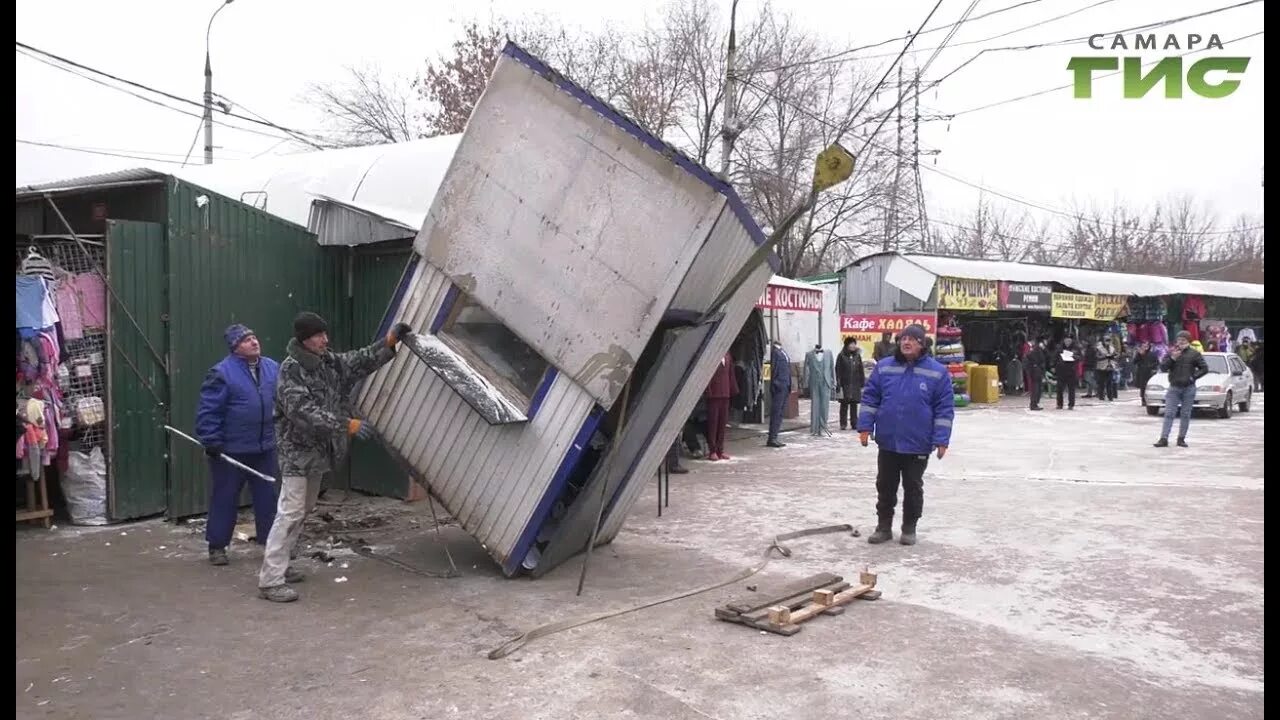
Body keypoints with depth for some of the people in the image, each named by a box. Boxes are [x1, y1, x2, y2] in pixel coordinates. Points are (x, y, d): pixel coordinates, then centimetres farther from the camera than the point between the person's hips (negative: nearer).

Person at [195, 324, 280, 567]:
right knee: (225, 498, 6)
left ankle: (270, 539, 24)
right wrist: (211, 441, -15)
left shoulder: (273, 368, 4)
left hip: (265, 448, 5)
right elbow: (208, 410, -13)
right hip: (231, 450, -5)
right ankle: (217, 545, 18)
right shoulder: (222, 372, -12)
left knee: (267, 497, 12)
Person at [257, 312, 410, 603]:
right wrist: (346, 424, -31)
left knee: (304, 511, 17)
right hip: (297, 450, -9)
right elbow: (304, 411, -27)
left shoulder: (329, 361, 5)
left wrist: (388, 343, -6)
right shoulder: (290, 370, -18)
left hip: (319, 450, 9)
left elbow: (360, 361, 9)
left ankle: (278, 565, 29)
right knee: (290, 513, -11)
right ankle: (270, 581, -8)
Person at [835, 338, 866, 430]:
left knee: (854, 405, 8)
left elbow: (861, 370, 11)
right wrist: (839, 383, -10)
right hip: (845, 384, -3)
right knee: (844, 404, 1)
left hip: (855, 384, 3)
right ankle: (843, 424, 5)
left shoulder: (857, 356, 9)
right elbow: (838, 370, -4)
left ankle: (854, 423, 14)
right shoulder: (842, 356, -3)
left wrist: (863, 383, 6)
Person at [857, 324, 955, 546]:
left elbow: (944, 408, -5)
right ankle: (884, 526, 24)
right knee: (885, 486, 11)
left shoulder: (937, 372, -5)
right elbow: (870, 398, 5)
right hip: (888, 441, 2)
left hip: (918, 444, -2)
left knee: (913, 488, 11)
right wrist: (865, 426, -3)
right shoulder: (884, 367, 1)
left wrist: (941, 439, -10)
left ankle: (909, 528, 24)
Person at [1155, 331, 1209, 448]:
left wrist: (1194, 376, -8)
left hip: (1189, 388, 0)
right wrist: (1172, 358, -16)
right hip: (1174, 387, 0)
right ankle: (1164, 439, -7)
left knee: (1185, 414, 5)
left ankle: (1181, 438, 13)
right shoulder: (1171, 352, 3)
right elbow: (1163, 367, -3)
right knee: (1169, 413, -4)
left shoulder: (1194, 354, 1)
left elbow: (1205, 368, 3)